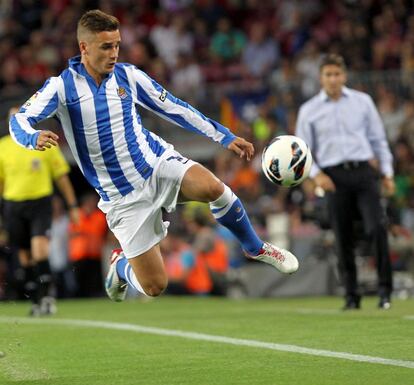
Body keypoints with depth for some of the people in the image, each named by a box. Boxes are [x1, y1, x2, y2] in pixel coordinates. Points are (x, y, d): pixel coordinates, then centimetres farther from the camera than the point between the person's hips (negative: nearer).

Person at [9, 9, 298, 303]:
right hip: (122, 196, -2)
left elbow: (175, 109, 9)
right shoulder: (62, 86, -8)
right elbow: (19, 121, -17)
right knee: (154, 287, -7)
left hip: (158, 161, 2)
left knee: (213, 188, -32)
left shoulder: (128, 75, 1)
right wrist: (35, 138, -41)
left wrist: (225, 136, 7)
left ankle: (256, 248, -4)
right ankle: (120, 266, 31)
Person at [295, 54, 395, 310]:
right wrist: (316, 174, -7)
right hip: (334, 177, 0)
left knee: (377, 227, -16)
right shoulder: (309, 110, 7)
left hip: (364, 172, 0)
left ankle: (385, 288, -10)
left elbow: (378, 139, 13)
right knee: (343, 238, 1)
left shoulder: (363, 102, 9)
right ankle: (352, 295, 9)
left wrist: (387, 173, 7)